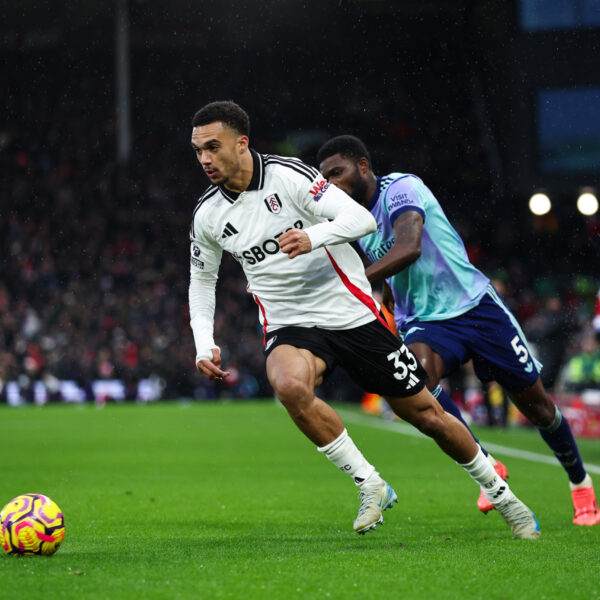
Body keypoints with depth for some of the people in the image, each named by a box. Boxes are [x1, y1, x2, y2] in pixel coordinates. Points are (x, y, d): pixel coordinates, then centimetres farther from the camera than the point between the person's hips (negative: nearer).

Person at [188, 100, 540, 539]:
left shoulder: (287, 175, -13)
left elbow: (362, 219, -19)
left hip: (353, 314, -2)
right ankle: (370, 486, -18)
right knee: (290, 385, -34)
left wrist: (313, 236, -38)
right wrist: (204, 346, 3)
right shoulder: (207, 215, -1)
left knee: (426, 414, 3)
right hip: (291, 328, 2)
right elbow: (202, 279, 16)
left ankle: (499, 493, 27)